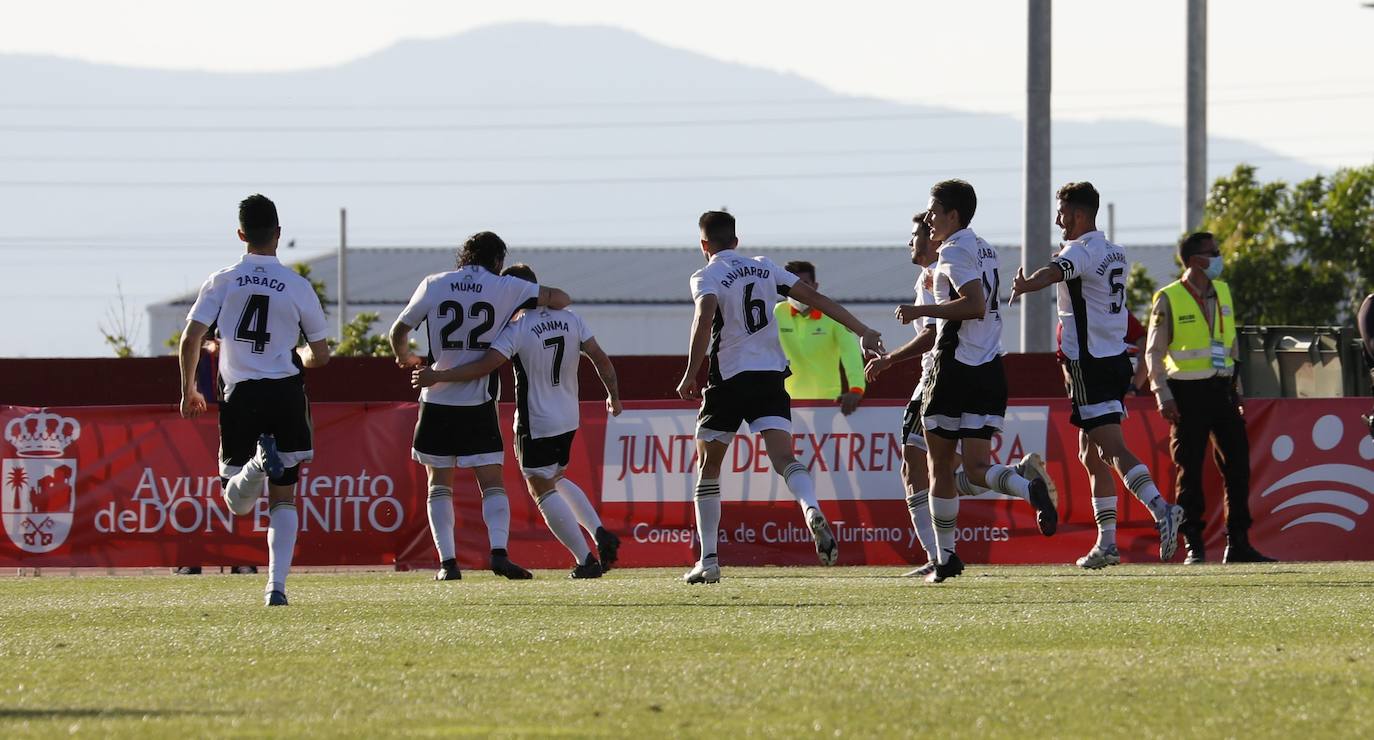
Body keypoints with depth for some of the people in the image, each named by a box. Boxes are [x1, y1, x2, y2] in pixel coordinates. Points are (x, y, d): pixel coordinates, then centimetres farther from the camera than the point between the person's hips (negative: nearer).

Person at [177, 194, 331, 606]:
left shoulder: (222, 282, 0)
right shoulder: (298, 287, -1)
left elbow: (190, 340, -5)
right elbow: (320, 355, 6)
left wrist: (188, 390, 10)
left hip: (240, 395, 0)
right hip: (286, 394, 0)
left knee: (238, 503, 6)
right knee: (283, 499, 9)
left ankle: (258, 462, -28)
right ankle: (277, 584, -5)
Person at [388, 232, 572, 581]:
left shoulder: (433, 285, 2)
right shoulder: (505, 288, -1)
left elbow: (398, 333, 6)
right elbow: (560, 299, 2)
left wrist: (405, 357, 28)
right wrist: (532, 304, 22)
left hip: (437, 400, 1)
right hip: (479, 404, -1)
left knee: (439, 485, 9)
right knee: (492, 483, 2)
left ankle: (447, 562, 1)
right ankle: (499, 551, -17)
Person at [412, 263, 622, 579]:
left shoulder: (516, 330, -18)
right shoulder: (571, 320, 0)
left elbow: (484, 366, -24)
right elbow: (601, 359, 4)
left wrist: (437, 376, -16)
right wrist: (613, 396, 19)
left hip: (535, 425, -7)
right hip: (569, 420, 7)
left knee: (543, 490, 2)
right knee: (557, 480, 26)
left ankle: (585, 560, -4)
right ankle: (601, 534, 11)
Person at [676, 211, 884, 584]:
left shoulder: (706, 277, -1)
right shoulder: (764, 268, 14)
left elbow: (705, 317, -21)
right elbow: (816, 298, 14)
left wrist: (691, 374, -20)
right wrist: (863, 332, 17)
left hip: (729, 381, -3)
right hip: (771, 378, 3)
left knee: (708, 468, 13)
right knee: (784, 458, -12)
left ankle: (708, 560, 11)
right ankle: (813, 512, -44)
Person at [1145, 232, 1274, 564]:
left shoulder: (1223, 293, 12)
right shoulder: (1168, 300, -5)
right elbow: (1154, 352, -5)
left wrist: (1236, 392, 17)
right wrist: (1164, 397, -13)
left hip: (1222, 389, 5)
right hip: (1188, 392, -5)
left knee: (1237, 464, 2)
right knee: (1189, 470, -1)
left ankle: (1238, 544, 7)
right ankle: (1193, 546, 5)